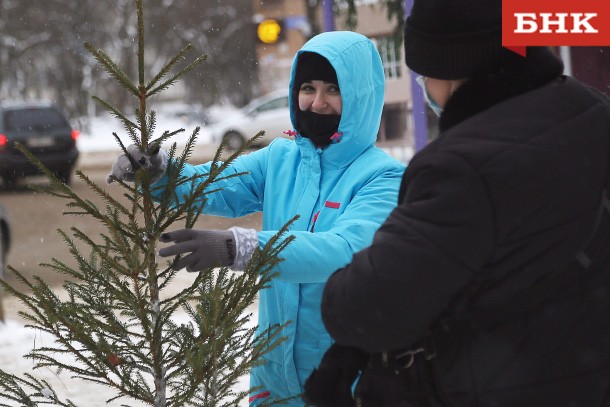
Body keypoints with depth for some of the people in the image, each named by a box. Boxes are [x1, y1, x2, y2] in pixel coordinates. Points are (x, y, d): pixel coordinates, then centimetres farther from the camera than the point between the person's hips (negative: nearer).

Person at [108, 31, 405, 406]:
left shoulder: (384, 177, -14)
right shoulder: (280, 160, 5)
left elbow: (345, 250, -29)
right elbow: (214, 187, -6)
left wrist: (238, 248, -43)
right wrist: (158, 171, -29)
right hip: (275, 366, 5)